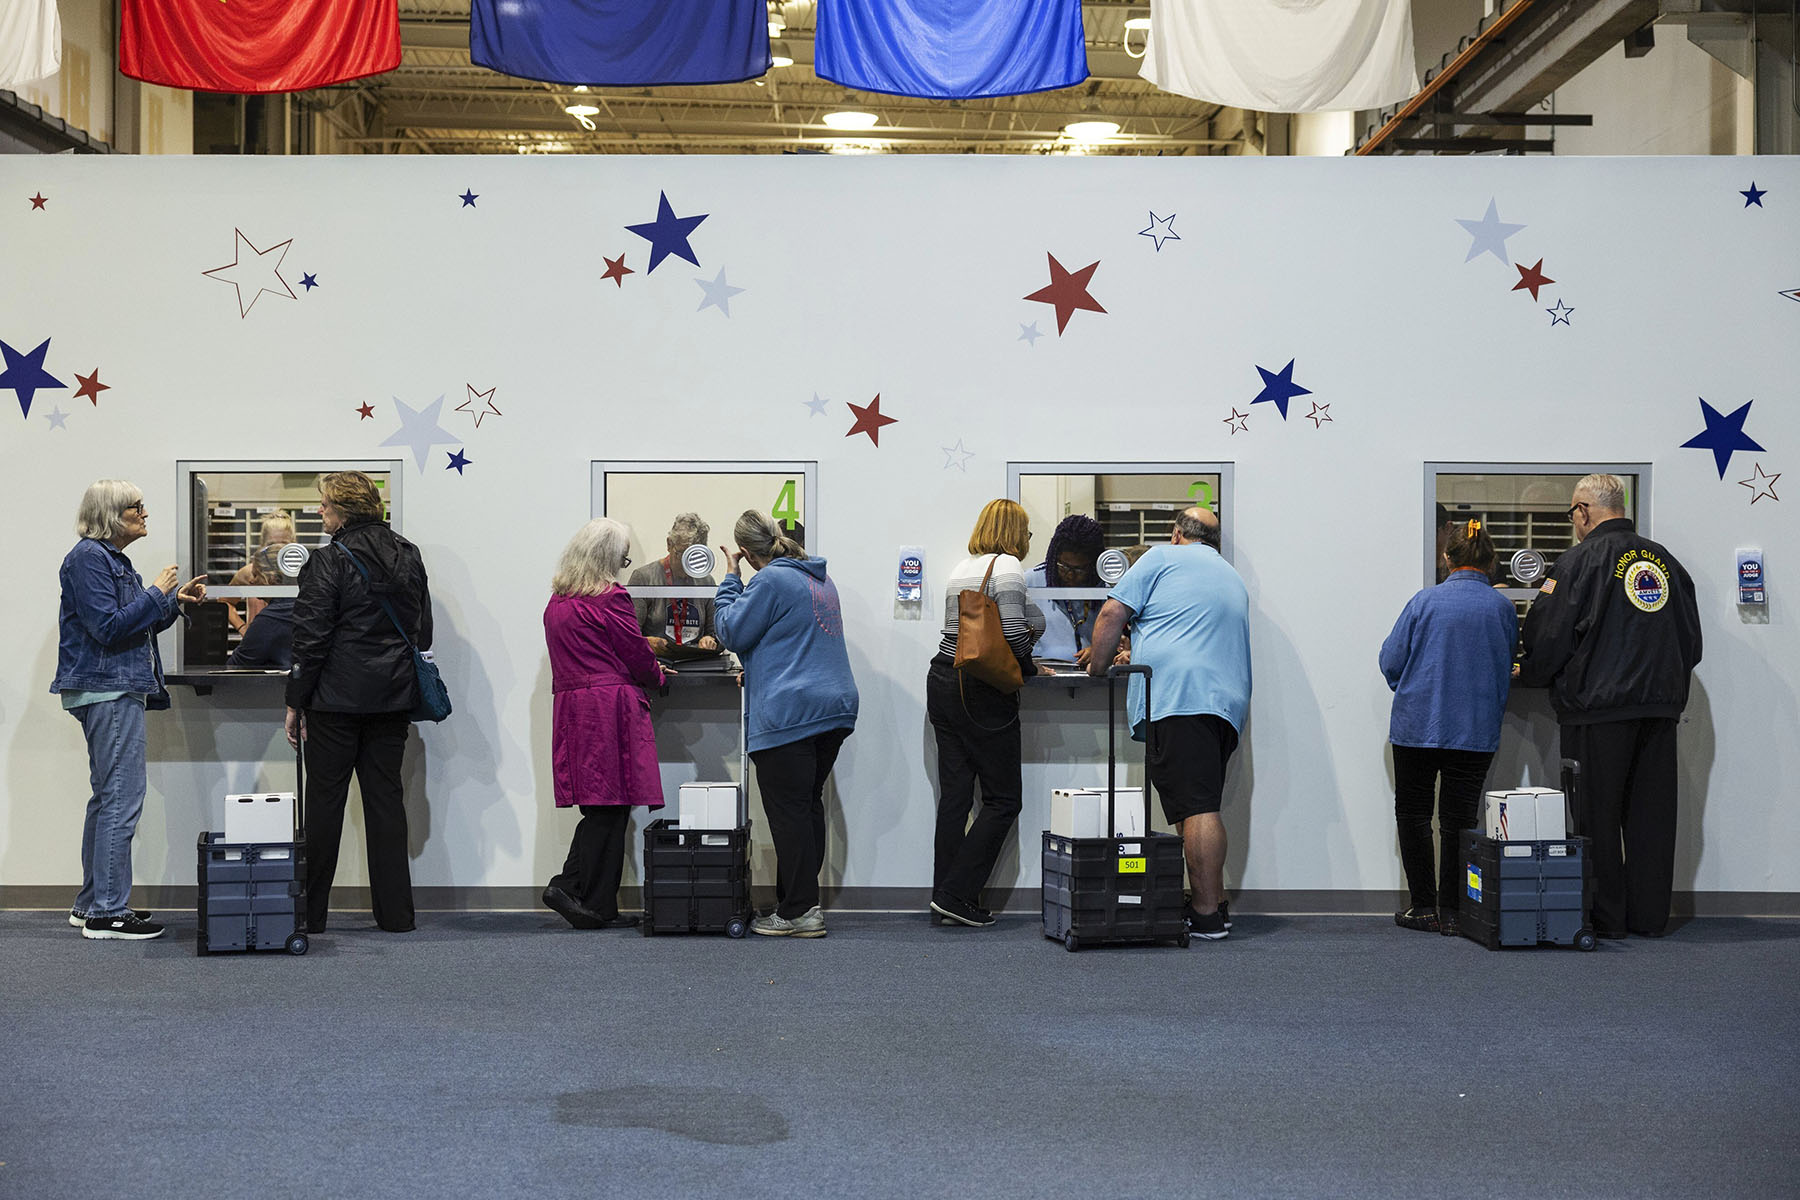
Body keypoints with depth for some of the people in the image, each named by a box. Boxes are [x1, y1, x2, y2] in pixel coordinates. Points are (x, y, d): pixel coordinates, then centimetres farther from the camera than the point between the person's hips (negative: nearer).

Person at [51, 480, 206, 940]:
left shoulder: (111, 558, 18)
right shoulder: (88, 558, -13)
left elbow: (135, 623, 23)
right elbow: (108, 627, -19)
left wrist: (177, 600, 11)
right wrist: (156, 593, -12)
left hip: (114, 690, 11)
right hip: (107, 691, -11)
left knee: (108, 797, 14)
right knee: (122, 798, -10)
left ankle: (92, 904, 21)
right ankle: (107, 912, -7)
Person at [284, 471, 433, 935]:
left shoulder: (330, 561, -12)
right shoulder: (409, 556, 8)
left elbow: (311, 639, -12)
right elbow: (423, 631, 14)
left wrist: (295, 703, -6)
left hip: (338, 699, -5)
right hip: (393, 698, 5)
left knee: (325, 801, 2)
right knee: (386, 798, 9)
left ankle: (309, 914, 8)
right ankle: (395, 913, 9)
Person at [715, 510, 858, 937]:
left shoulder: (771, 581, -11)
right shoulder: (820, 578, 18)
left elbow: (732, 633, -7)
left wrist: (730, 580, 3)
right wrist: (750, 672, 35)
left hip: (788, 714, -9)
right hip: (835, 708, 9)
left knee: (788, 810, -4)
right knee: (809, 804, 13)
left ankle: (799, 911, -3)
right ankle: (803, 901, 16)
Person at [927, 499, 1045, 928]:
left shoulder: (961, 568, 15)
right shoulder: (1007, 566, -8)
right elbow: (1014, 632, -18)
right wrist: (1028, 667, 0)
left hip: (943, 683, 8)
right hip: (984, 694, -8)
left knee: (954, 796, 9)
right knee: (1003, 800, 0)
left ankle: (945, 896, 9)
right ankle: (956, 895, -5)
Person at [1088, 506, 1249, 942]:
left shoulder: (1164, 558, 8)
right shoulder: (1233, 578, 30)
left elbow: (1113, 613, 3)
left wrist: (1098, 665, 17)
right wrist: (1139, 654, 47)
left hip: (1178, 695, -7)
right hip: (1228, 699, 8)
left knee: (1196, 807, -12)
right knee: (1203, 807, 11)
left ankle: (1207, 915, -16)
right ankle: (1214, 904, 9)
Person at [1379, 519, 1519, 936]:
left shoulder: (1425, 601, -8)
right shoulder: (1502, 608, -3)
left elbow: (1391, 660, -3)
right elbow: (1508, 670, 8)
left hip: (1418, 726, -1)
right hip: (1477, 731, 2)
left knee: (1413, 815, 10)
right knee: (1459, 819, 8)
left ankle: (1424, 906, 8)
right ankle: (1452, 910, 7)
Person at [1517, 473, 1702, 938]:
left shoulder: (1580, 560, -8)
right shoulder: (1665, 560, 11)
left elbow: (1547, 636, -8)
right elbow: (1691, 639, 15)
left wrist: (1529, 674, 10)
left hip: (1598, 707, -6)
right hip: (1660, 704, 6)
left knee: (1596, 813, 2)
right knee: (1651, 812, 9)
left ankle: (1605, 916, 5)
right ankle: (1650, 915, 14)